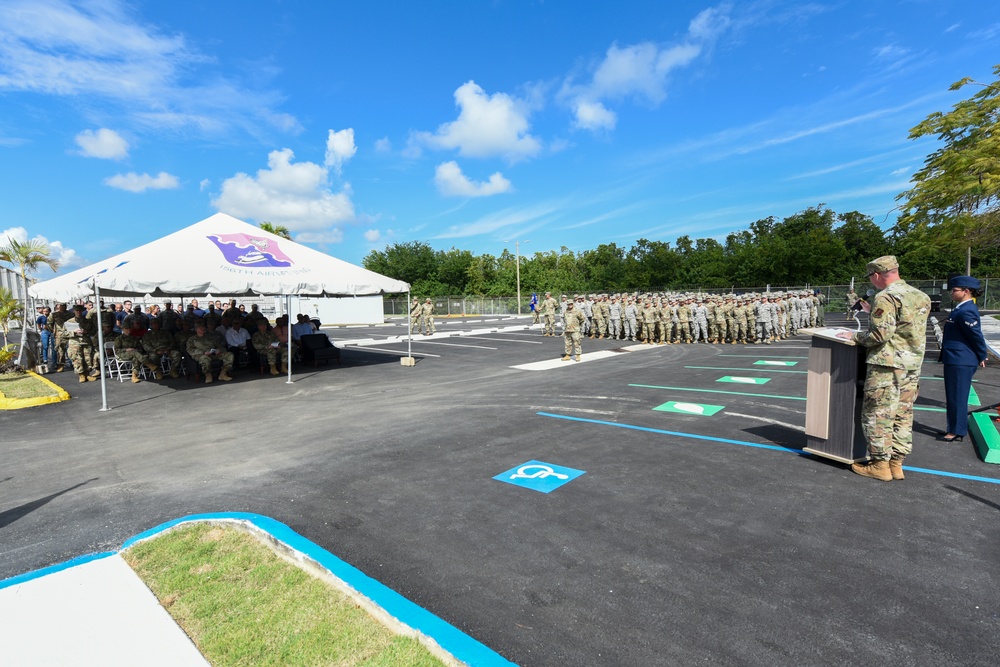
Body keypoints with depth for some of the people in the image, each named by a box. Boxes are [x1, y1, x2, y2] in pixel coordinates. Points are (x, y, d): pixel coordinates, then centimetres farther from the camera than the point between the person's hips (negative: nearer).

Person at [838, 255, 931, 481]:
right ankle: (896, 463, 19)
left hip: (887, 363, -9)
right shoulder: (920, 296, 13)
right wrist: (874, 313, 20)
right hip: (913, 364, 9)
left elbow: (881, 334, -21)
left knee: (877, 414, 0)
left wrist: (856, 336, -6)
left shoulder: (886, 297, -15)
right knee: (903, 415, 13)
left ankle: (880, 465, 5)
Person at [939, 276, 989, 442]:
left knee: (957, 397, -1)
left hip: (960, 362, -10)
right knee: (954, 397, 18)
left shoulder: (965, 311, -20)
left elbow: (976, 335, -16)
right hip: (956, 360, 10)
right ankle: (954, 428, 29)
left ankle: (957, 432, 9)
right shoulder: (962, 308, 11)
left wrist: (982, 357, -6)